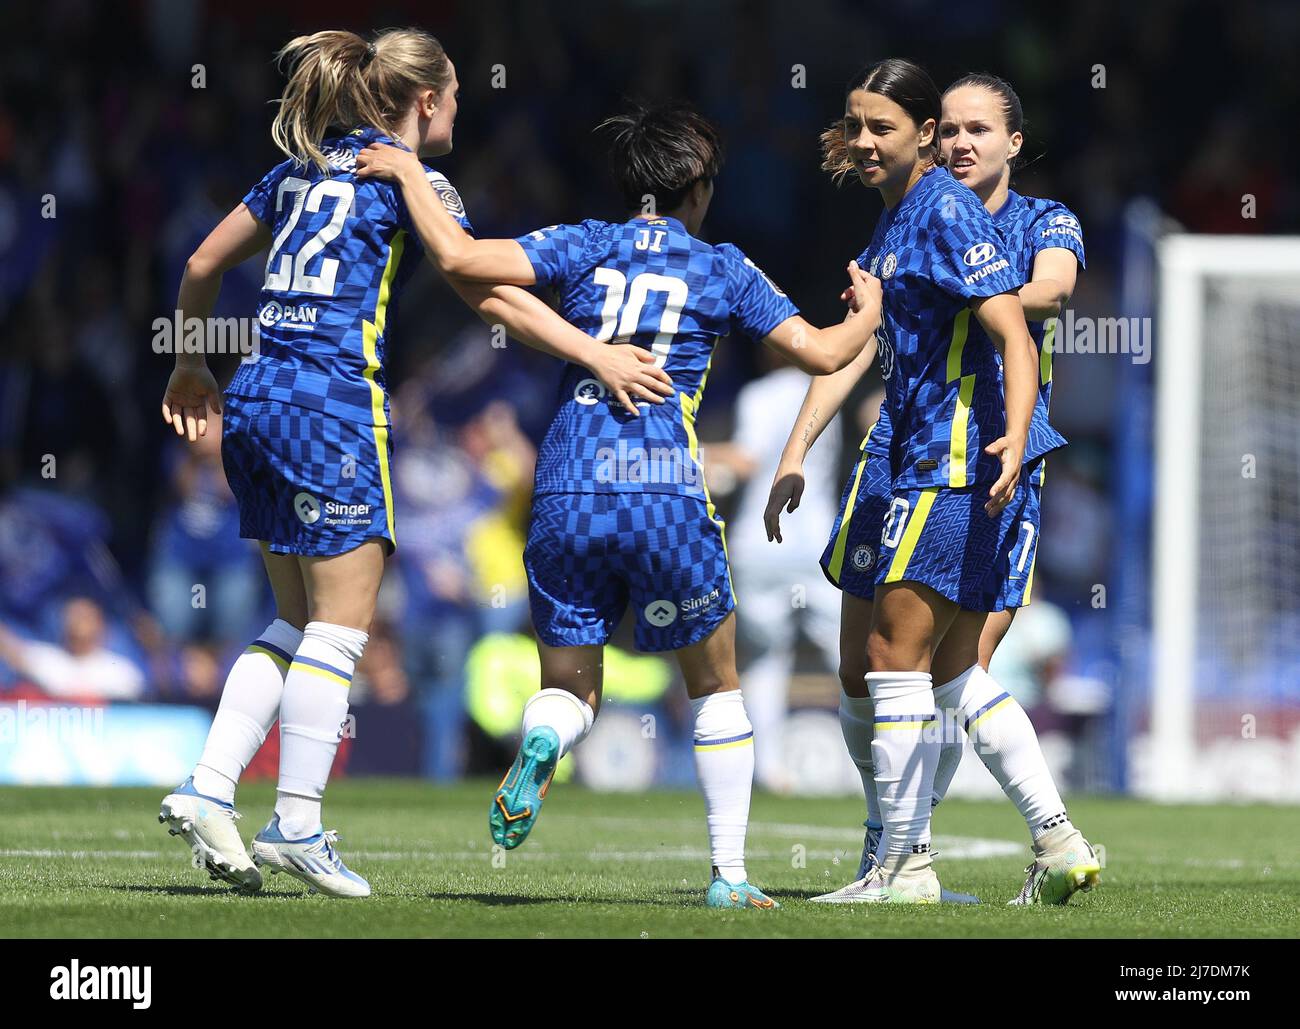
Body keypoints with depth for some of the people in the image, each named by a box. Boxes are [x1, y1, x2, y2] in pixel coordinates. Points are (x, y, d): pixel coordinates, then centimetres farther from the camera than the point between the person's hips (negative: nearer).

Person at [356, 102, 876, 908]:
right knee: (717, 686, 15)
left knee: (570, 688, 13)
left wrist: (409, 175, 11)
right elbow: (821, 353, 8)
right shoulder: (724, 270, 8)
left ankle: (540, 748, -24)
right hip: (666, 495, -1)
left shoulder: (583, 248, 9)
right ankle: (731, 874, 10)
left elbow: (460, 257, -3)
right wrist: (872, 310, 29)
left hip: (566, 496, 2)